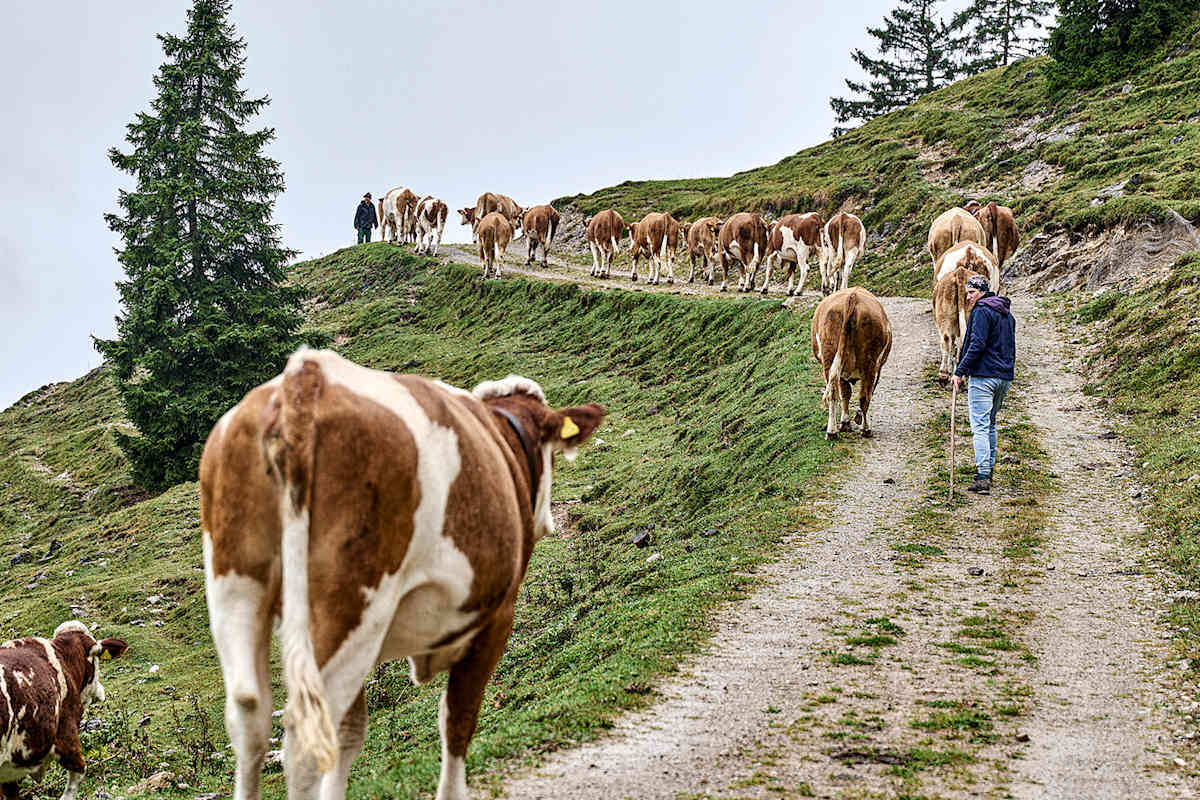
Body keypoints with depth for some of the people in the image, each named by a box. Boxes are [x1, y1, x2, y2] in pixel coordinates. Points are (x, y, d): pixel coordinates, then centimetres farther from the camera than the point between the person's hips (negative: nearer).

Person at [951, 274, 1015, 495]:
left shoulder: (982, 311, -9)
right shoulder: (1007, 313, 19)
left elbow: (976, 345, -18)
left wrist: (960, 371, -16)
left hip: (983, 375, -9)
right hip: (1005, 377, 9)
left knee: (980, 426, -10)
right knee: (990, 425, 19)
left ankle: (983, 478, -17)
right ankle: (987, 471, 22)